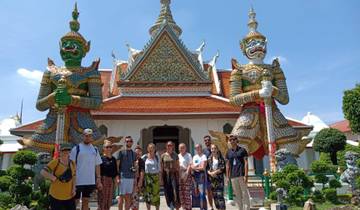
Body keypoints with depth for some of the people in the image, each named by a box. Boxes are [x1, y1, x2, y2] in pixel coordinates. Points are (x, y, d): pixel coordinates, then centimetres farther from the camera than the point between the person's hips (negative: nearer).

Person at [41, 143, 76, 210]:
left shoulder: (72, 163, 4)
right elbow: (42, 172, -16)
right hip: (56, 195, -4)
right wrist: (55, 178, -22)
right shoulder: (55, 162, -11)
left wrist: (74, 188, 0)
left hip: (69, 196, 4)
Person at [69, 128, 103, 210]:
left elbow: (97, 165, 11)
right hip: (78, 181, -4)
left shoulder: (95, 149, 9)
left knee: (86, 201, 12)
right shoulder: (76, 148, -4)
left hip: (90, 181, 4)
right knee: (75, 201, 5)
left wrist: (98, 179, 6)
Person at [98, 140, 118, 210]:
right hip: (103, 180, -6)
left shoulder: (113, 159, 11)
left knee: (109, 202, 11)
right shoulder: (101, 158, -5)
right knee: (102, 201, -4)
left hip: (111, 181, 6)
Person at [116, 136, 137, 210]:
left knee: (128, 197, 9)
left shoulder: (134, 153, 14)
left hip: (131, 177, 5)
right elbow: (117, 165, -2)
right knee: (122, 196, -1)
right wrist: (117, 177, -8)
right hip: (123, 177, -4)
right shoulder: (121, 152, 0)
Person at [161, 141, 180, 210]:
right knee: (168, 191, 5)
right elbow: (162, 167, 6)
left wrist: (178, 175, -2)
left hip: (174, 174, -1)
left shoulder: (175, 155, 3)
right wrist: (162, 177, 2)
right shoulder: (163, 155, 4)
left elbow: (177, 166, 4)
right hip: (166, 174, 1)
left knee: (175, 190, -6)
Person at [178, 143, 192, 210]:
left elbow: (190, 165, -8)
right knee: (180, 192, 6)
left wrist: (186, 174, -16)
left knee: (187, 192, -7)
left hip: (187, 175, -5)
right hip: (179, 175, 5)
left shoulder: (188, 155, -2)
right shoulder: (178, 156, 14)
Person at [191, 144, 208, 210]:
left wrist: (195, 167, -3)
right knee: (195, 192, 7)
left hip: (201, 175, -6)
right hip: (195, 175, 6)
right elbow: (192, 167, 11)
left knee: (202, 192, -8)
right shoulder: (194, 157, 16)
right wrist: (198, 167, -7)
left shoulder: (203, 156, -4)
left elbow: (203, 168, -10)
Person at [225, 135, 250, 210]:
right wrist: (227, 177, 8)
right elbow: (227, 165, 13)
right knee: (237, 194, 9)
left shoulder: (242, 150, 1)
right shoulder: (228, 152, 11)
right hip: (233, 176, 4)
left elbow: (246, 163, -4)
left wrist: (246, 175, -11)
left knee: (245, 193, 0)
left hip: (241, 174, -4)